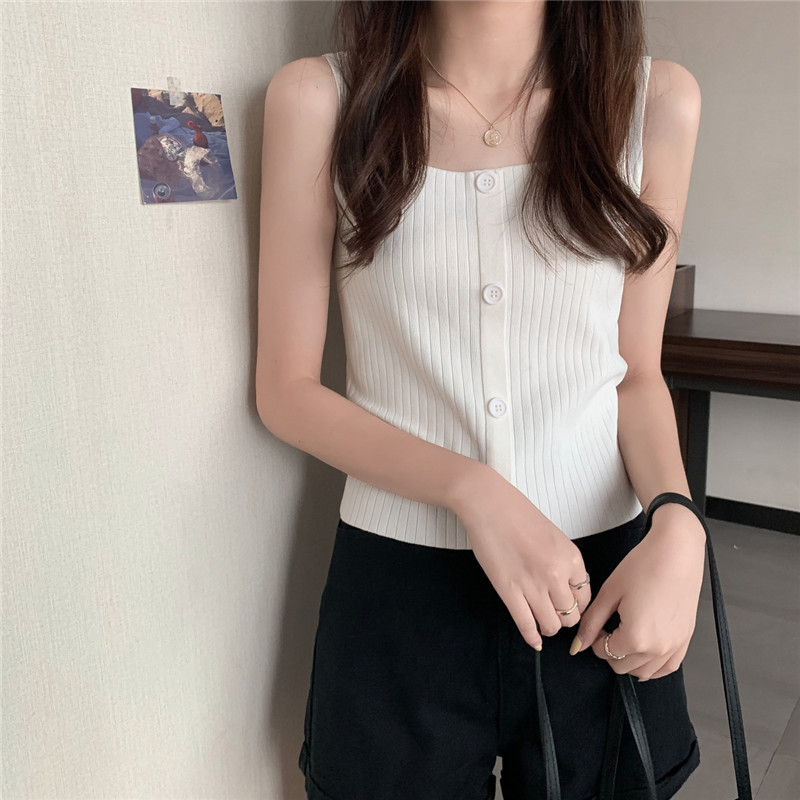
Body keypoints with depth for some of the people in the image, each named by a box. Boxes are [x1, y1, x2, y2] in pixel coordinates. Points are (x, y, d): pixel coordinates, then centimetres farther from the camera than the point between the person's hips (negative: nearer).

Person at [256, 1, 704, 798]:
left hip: (601, 577, 2)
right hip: (398, 584, -1)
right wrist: (474, 491, -18)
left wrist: (678, 525, -13)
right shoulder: (319, 98, -7)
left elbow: (638, 373, 5)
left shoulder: (656, 101, -2)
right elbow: (285, 389, -5)